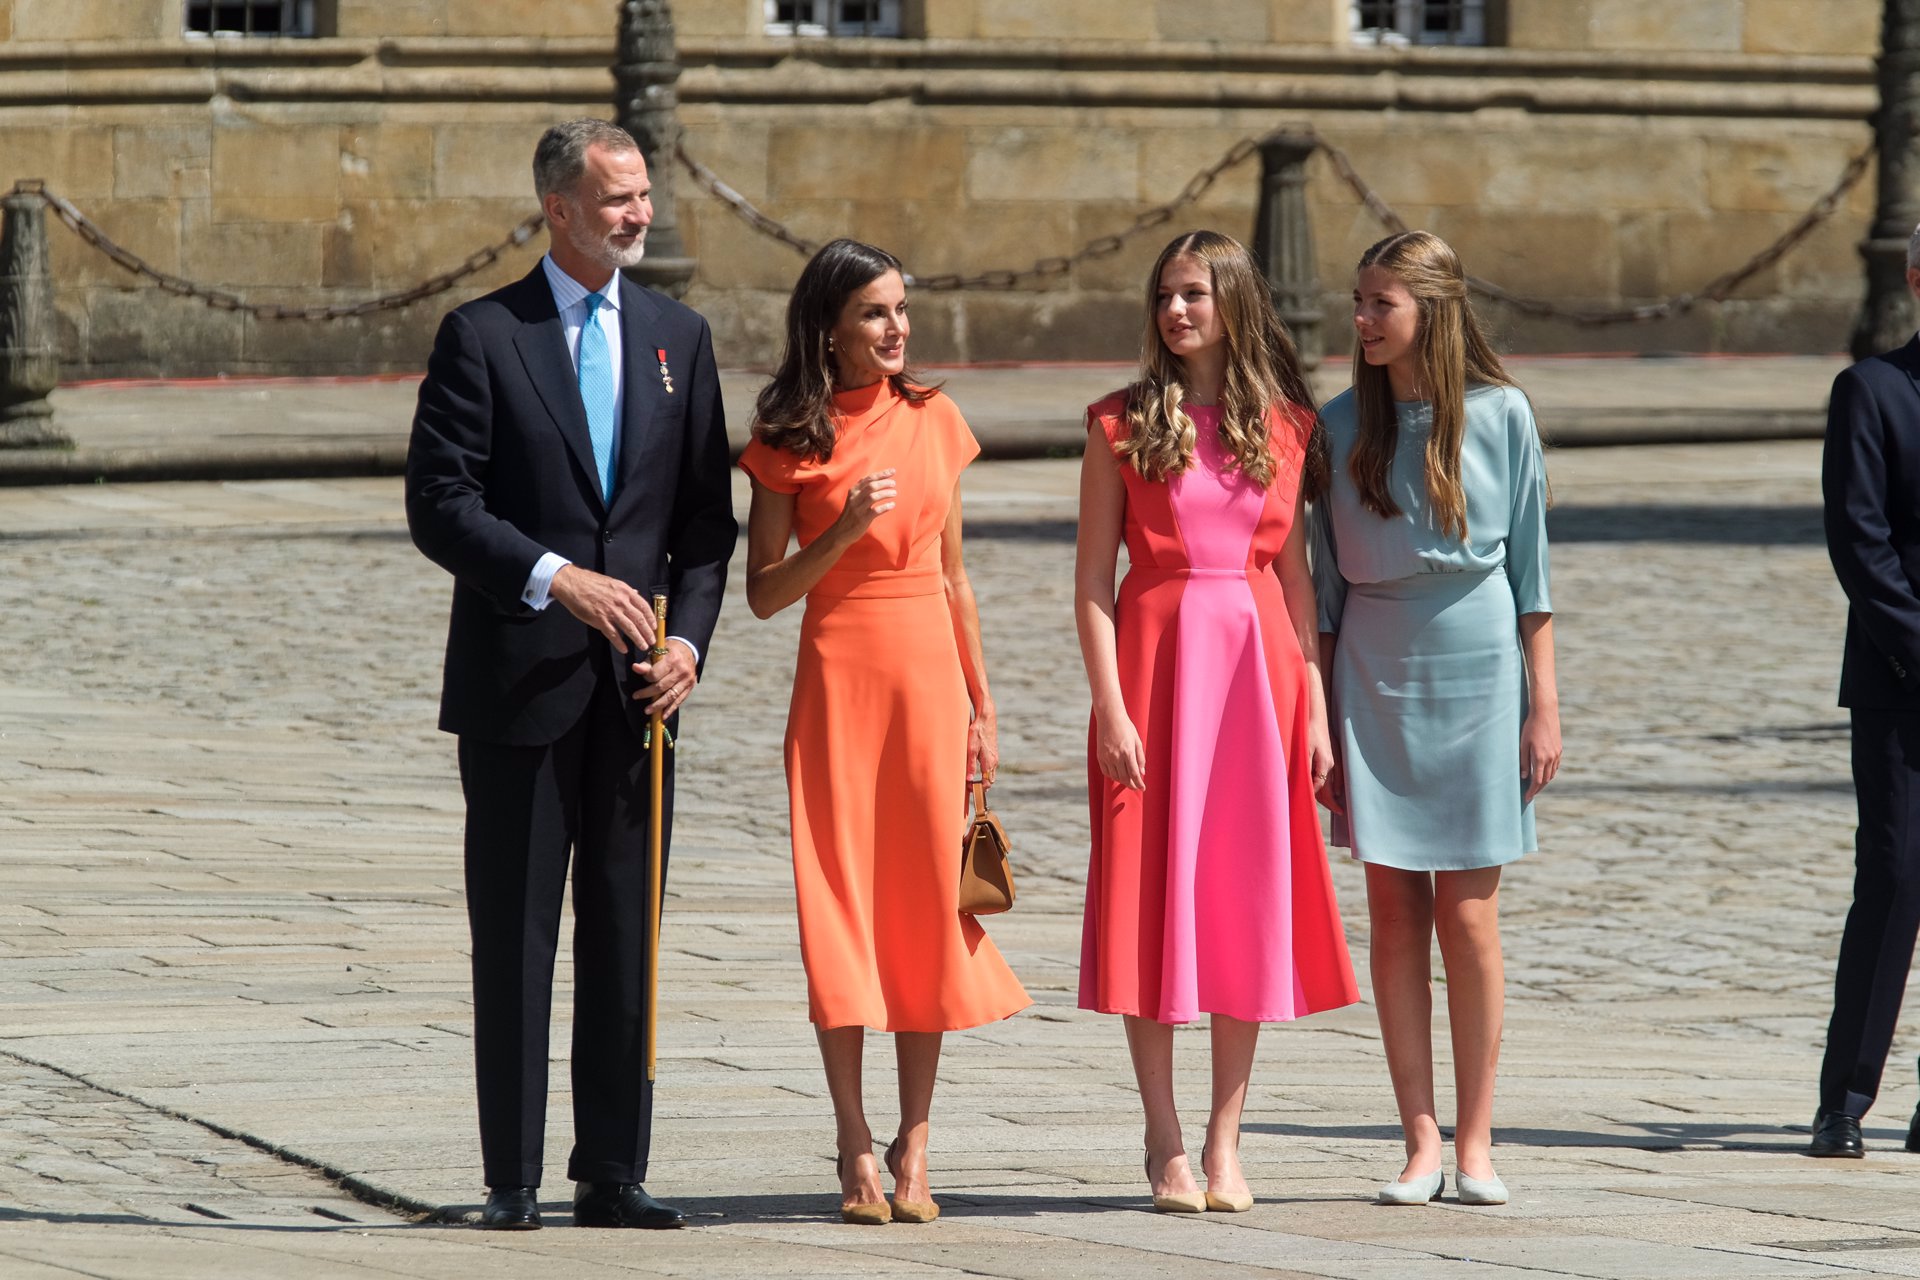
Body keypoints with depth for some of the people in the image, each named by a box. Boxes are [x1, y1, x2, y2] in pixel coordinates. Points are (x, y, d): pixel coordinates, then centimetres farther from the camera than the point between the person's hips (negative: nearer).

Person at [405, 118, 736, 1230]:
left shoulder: (679, 337, 12)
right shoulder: (483, 336, -1)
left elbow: (707, 518, 12)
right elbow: (439, 503, -8)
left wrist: (690, 639, -2)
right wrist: (554, 578, -19)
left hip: (635, 683, 4)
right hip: (521, 679, -4)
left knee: (626, 934, 5)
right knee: (515, 939, 0)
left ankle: (614, 1174, 10)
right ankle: (514, 1181, 4)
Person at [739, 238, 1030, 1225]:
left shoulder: (933, 420, 9)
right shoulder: (791, 440, -1)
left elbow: (953, 576, 13)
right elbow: (763, 593, -2)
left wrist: (981, 705, 10)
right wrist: (845, 529, -16)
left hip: (930, 671, 3)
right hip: (840, 671, -3)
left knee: (929, 901, 2)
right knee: (840, 899, -2)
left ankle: (913, 1144, 9)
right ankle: (855, 1146, 4)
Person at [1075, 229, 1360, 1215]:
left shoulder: (1284, 427, 8)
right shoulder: (1122, 424, 2)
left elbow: (1295, 573, 9)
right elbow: (1091, 579, -2)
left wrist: (1316, 706, 3)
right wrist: (1110, 707, -10)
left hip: (1258, 664, 2)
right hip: (1155, 660, -2)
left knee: (1249, 898, 3)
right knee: (1152, 894, -1)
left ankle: (1223, 1142, 9)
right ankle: (1164, 1143, 6)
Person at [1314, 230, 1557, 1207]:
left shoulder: (1499, 414, -1)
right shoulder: (1341, 424, 4)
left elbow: (1530, 568, 2)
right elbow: (1323, 581, 8)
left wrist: (1543, 703, 0)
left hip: (1477, 668, -2)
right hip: (1374, 676, 2)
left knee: (1468, 915, -2)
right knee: (1394, 914, 0)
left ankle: (1475, 1142, 5)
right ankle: (1420, 1142, 4)